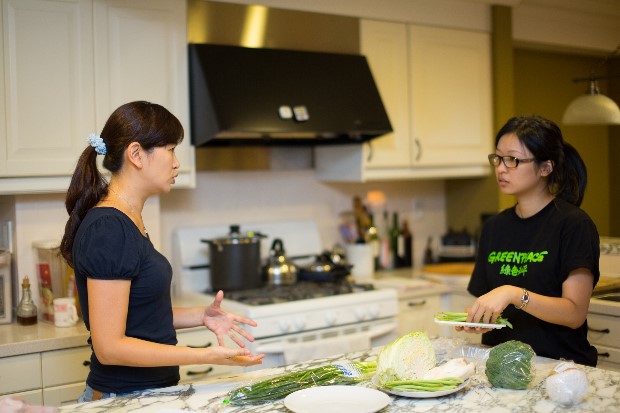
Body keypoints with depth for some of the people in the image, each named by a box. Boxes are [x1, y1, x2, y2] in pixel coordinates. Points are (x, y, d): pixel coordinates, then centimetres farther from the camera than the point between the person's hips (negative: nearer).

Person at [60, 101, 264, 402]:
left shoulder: (128, 220, 7)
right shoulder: (108, 229, -21)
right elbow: (110, 347, -22)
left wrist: (201, 316, 1)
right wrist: (206, 356, -25)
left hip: (150, 391, 9)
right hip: (124, 399, -9)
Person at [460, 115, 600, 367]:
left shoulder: (573, 224, -5)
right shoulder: (494, 227, 12)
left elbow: (575, 313, -12)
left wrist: (513, 294, -23)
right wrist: (479, 319, -3)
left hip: (559, 363, -4)